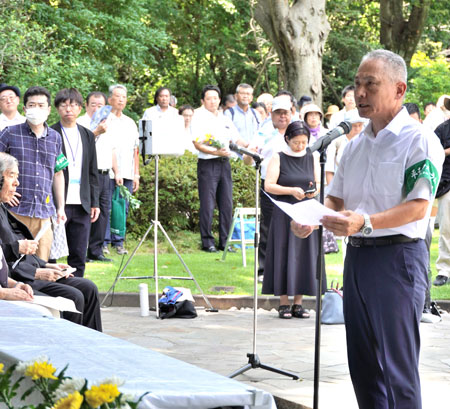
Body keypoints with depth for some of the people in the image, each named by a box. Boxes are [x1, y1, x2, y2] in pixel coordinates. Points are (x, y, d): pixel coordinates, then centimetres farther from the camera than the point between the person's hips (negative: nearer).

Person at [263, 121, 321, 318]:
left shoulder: (312, 158, 10)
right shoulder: (278, 158, 0)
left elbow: (319, 182, 9)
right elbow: (269, 186, -8)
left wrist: (315, 190, -14)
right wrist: (292, 191, -20)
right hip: (284, 215, -3)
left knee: (304, 256, 1)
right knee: (284, 255, -4)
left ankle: (298, 303, 7)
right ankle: (284, 304, 1)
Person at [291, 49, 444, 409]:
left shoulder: (420, 140, -8)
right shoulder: (355, 146, 16)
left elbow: (418, 206, -18)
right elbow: (336, 199, 20)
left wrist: (365, 222, -31)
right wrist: (311, 219, -2)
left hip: (397, 257, -8)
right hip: (356, 257, 8)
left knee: (397, 366, -7)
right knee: (362, 364, 11)